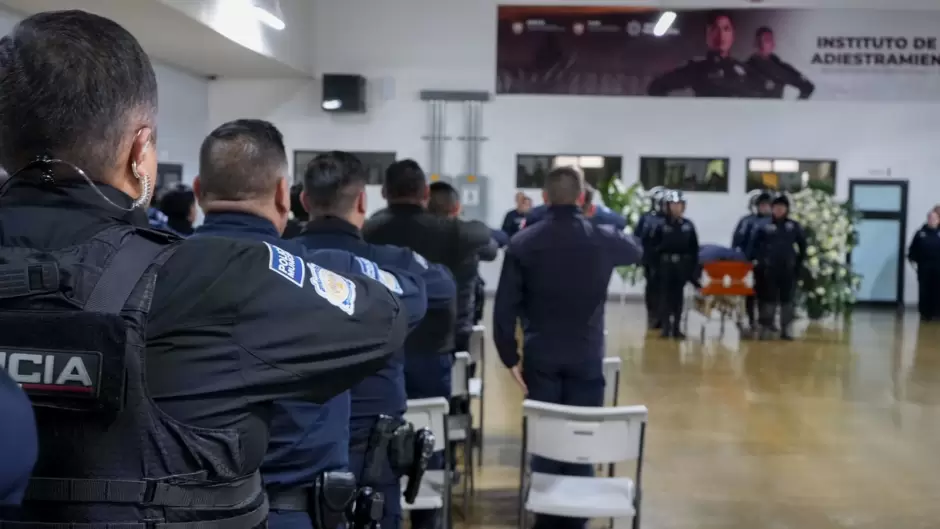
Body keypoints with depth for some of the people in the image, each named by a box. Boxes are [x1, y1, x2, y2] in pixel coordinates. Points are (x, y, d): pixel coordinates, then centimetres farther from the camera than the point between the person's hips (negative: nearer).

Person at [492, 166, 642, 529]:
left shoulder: (522, 242, -6)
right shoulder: (603, 240, -4)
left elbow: (505, 307, -7)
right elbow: (637, 251, 21)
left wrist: (510, 357, 1)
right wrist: (603, 216, 31)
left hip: (540, 356, 1)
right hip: (586, 357, 0)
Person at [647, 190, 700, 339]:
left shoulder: (688, 225, 5)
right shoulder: (661, 225, -3)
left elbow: (694, 248, 7)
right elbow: (652, 245, -5)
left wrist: (694, 267, 3)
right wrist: (658, 261, -12)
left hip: (682, 264, 3)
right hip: (665, 264, -2)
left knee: (678, 295, 9)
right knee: (665, 295, 1)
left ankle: (677, 327, 15)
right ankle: (666, 327, 6)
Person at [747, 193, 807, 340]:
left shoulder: (794, 226, 5)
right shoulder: (764, 226, 0)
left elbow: (802, 245, 12)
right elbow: (753, 244, 4)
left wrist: (799, 262, 7)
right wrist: (757, 260, -2)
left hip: (788, 269, 2)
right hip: (769, 269, -2)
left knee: (787, 300, 6)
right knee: (769, 299, 2)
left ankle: (785, 329, 13)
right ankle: (766, 328, 7)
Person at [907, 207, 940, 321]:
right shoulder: (921, 233, 3)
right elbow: (913, 249, 5)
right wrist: (913, 260, -4)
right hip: (924, 267, 1)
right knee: (924, 290, 4)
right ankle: (925, 313, 13)